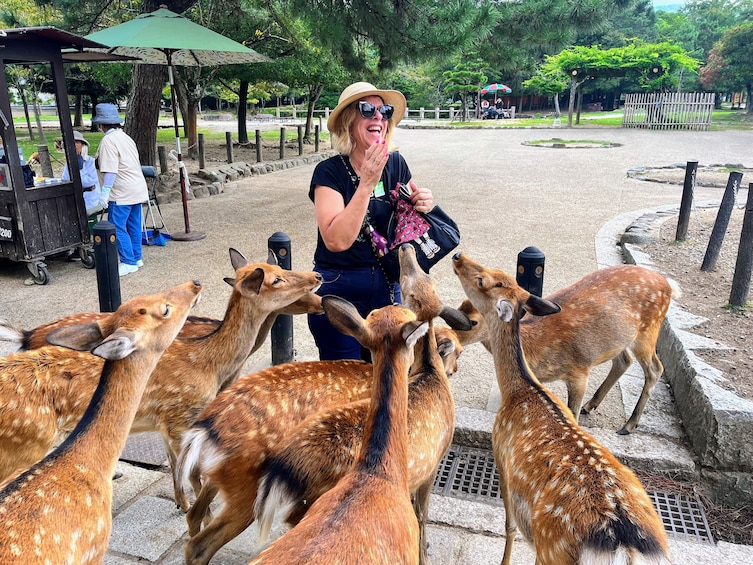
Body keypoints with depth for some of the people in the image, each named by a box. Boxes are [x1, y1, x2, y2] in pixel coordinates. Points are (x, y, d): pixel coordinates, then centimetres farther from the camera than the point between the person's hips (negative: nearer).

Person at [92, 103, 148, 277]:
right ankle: (136, 258, 23)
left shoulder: (108, 140, -15)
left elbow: (110, 171, -21)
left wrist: (105, 192, -19)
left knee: (117, 228, -3)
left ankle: (128, 262, 0)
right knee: (133, 226, 15)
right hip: (137, 189, 9)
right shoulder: (125, 137, 13)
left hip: (122, 193, -9)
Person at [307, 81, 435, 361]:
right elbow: (337, 240, -27)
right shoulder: (329, 172, -15)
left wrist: (423, 203, -10)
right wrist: (367, 183, -28)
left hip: (387, 285, 5)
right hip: (339, 290, -4)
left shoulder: (396, 163, -1)